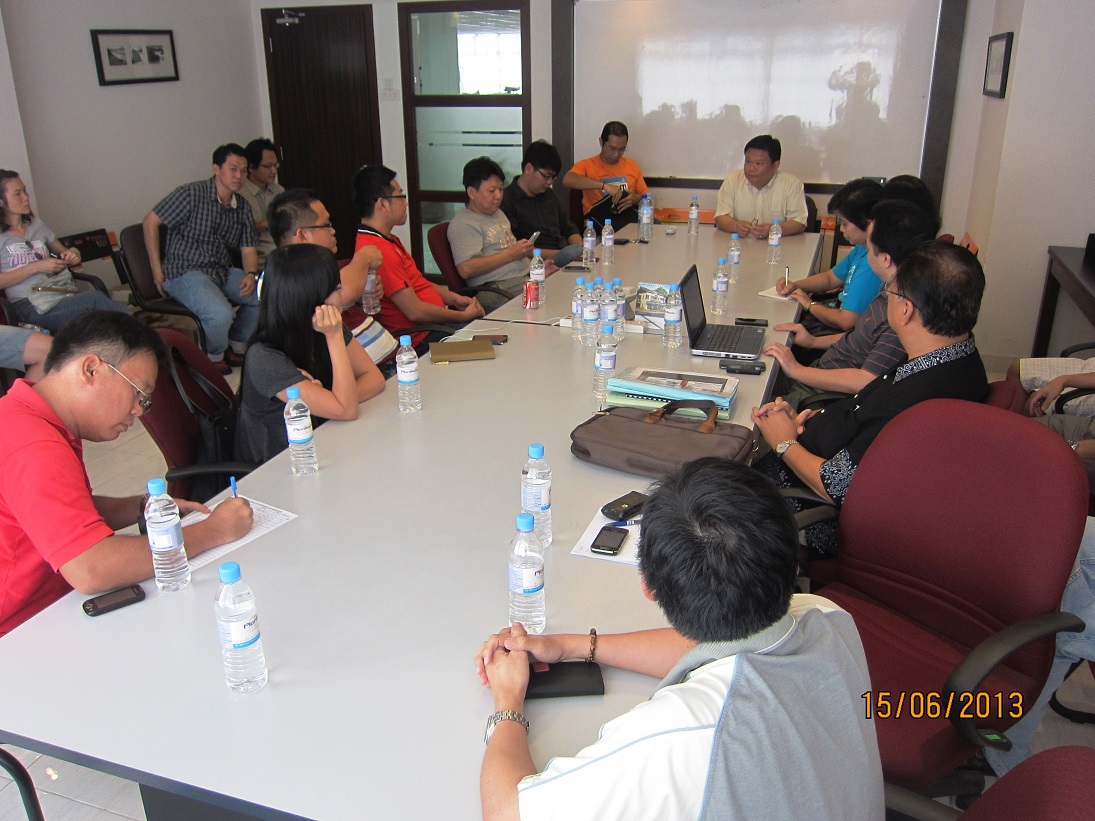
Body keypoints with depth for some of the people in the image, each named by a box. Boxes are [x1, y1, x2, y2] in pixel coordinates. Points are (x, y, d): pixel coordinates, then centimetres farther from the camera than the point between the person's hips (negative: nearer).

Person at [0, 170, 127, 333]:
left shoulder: (36, 224, 20)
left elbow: (62, 253, 30)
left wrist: (72, 254, 6)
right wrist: (37, 267, -11)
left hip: (57, 298, 5)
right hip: (29, 309, -5)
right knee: (93, 298, -30)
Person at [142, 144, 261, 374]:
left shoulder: (242, 208, 10)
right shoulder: (192, 194, -9)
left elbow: (248, 250, 11)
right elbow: (150, 222, -6)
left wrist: (251, 275, -13)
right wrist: (157, 272, -8)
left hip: (223, 272, 7)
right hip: (185, 271, -7)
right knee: (221, 314, -33)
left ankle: (237, 346, 9)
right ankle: (214, 358, 0)